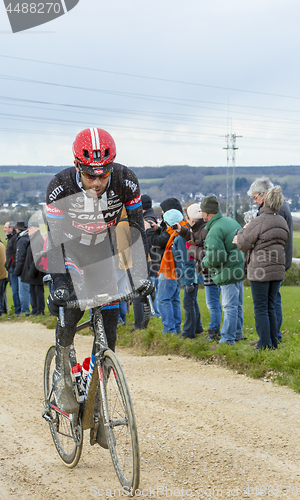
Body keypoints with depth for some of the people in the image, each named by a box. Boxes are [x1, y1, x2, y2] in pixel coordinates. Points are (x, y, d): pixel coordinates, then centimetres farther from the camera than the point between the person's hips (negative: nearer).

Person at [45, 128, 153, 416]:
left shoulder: (125, 182, -25)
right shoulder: (61, 186, -29)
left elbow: (137, 229, -16)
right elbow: (54, 239, -28)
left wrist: (140, 274, -22)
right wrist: (59, 283, -37)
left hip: (104, 254, 2)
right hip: (70, 250, -2)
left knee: (109, 330, -4)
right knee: (71, 311, -26)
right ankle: (62, 375, -2)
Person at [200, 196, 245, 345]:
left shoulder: (214, 231, -19)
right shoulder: (231, 221, 10)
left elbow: (216, 258, -24)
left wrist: (204, 263, -4)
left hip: (228, 273, -9)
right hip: (239, 269, 9)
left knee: (229, 306, -5)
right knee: (237, 305, 18)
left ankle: (227, 338, 0)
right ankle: (237, 333, 28)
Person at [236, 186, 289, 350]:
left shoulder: (259, 222, -15)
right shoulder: (282, 222, 8)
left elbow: (243, 244, -10)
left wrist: (243, 231, 14)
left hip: (260, 271, -7)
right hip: (277, 269, 7)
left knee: (261, 308, 0)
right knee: (270, 307, 15)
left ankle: (265, 344, -2)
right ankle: (273, 342, 17)